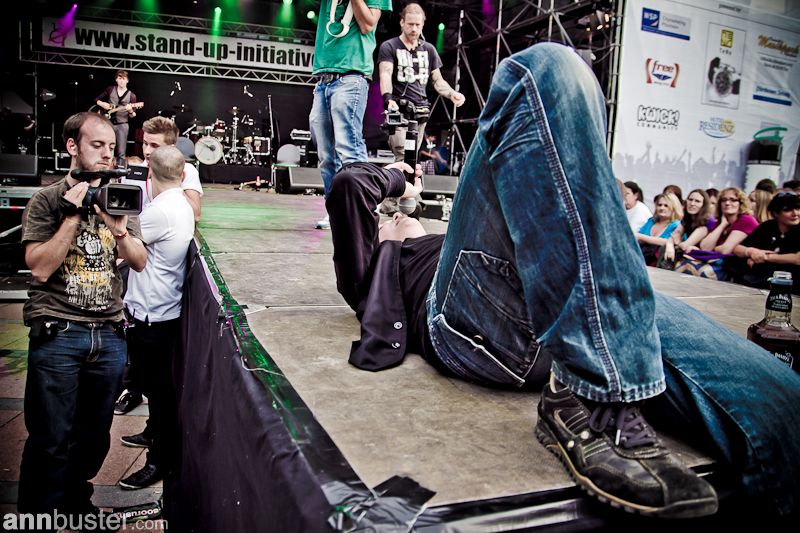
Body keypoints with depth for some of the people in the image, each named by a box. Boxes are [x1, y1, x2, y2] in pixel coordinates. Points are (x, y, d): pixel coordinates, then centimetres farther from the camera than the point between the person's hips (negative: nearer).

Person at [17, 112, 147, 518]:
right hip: (57, 334, -3)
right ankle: (36, 515, 22)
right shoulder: (47, 201, 0)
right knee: (51, 441, 2)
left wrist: (118, 225, -14)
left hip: (109, 334, 4)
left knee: (95, 437, 12)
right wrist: (73, 216, -13)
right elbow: (40, 268, -10)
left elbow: (139, 263, 4)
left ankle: (76, 500, 34)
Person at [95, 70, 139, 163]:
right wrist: (102, 104, -6)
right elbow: (96, 99, 14)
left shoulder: (131, 95, 3)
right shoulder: (110, 89, 7)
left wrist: (130, 111, -19)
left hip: (122, 125, -1)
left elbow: (133, 116, 3)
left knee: (121, 153, -5)